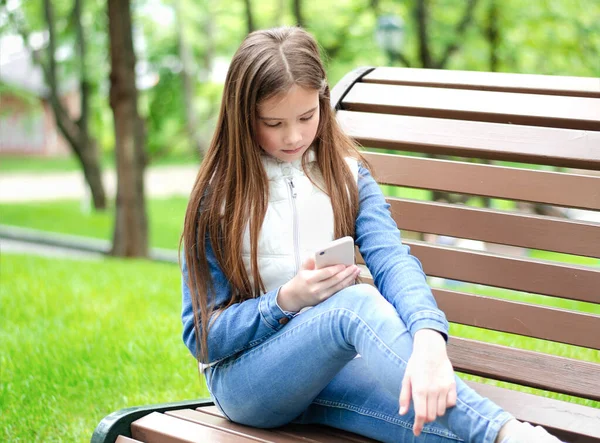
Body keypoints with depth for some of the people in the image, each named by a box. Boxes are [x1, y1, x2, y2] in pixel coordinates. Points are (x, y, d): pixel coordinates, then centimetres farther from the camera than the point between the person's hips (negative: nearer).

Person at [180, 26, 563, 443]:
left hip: (325, 372, 4)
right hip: (242, 377, -4)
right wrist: (287, 300, -20)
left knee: (432, 409, -32)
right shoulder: (218, 197, -1)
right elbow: (202, 335, -2)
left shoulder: (347, 177, 5)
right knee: (357, 303, -35)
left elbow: (392, 260, -16)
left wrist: (428, 339, -37)